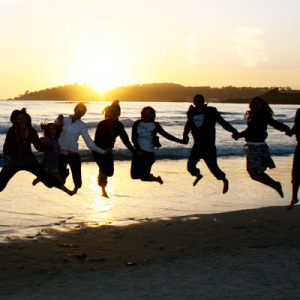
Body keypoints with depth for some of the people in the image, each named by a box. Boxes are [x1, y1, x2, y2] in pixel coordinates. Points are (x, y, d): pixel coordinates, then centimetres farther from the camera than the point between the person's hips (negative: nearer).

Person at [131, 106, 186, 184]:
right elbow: (133, 138, 3)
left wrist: (181, 141, -2)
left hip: (149, 153, -3)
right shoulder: (137, 124, 6)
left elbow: (166, 135, 3)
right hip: (138, 152, 3)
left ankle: (156, 178, 24)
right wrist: (138, 150, -11)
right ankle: (149, 175, 31)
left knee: (144, 178, -9)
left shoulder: (155, 125, 3)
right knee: (134, 176, -1)